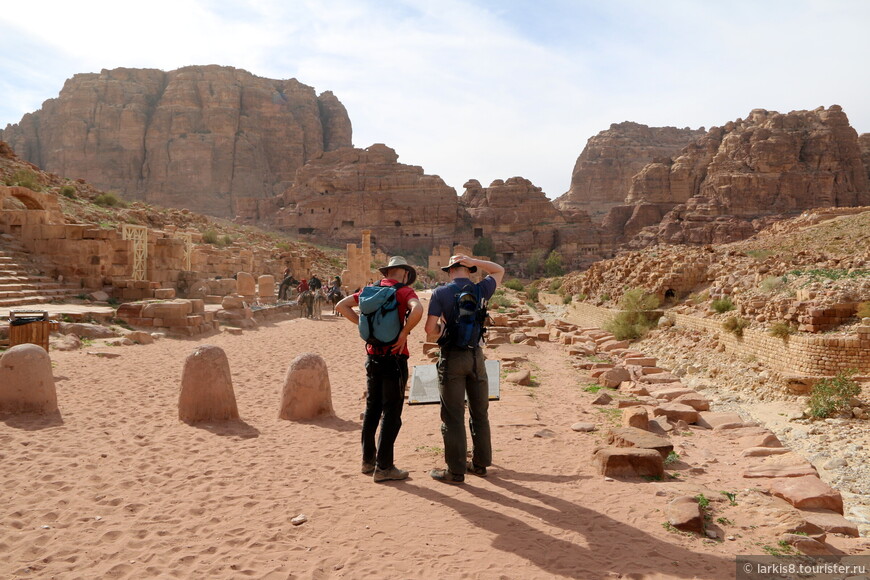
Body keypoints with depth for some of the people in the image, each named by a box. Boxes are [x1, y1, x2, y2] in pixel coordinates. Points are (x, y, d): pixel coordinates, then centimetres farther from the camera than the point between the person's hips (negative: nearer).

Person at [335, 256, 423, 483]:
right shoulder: (404, 291, -8)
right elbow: (417, 309, -29)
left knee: (372, 409, 16)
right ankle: (383, 467, 4)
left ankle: (369, 459, 25)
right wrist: (404, 333, -18)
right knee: (391, 413, 0)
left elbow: (341, 306, 11)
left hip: (372, 356, 6)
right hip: (394, 357, -6)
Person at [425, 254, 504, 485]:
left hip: (451, 357, -3)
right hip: (476, 354, 4)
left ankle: (456, 470, 7)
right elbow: (499, 270, 20)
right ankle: (480, 463, 25)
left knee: (453, 415, 2)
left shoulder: (440, 293, -8)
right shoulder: (479, 290, 1)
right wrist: (474, 261, 5)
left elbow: (430, 329, -13)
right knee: (479, 412, 15)